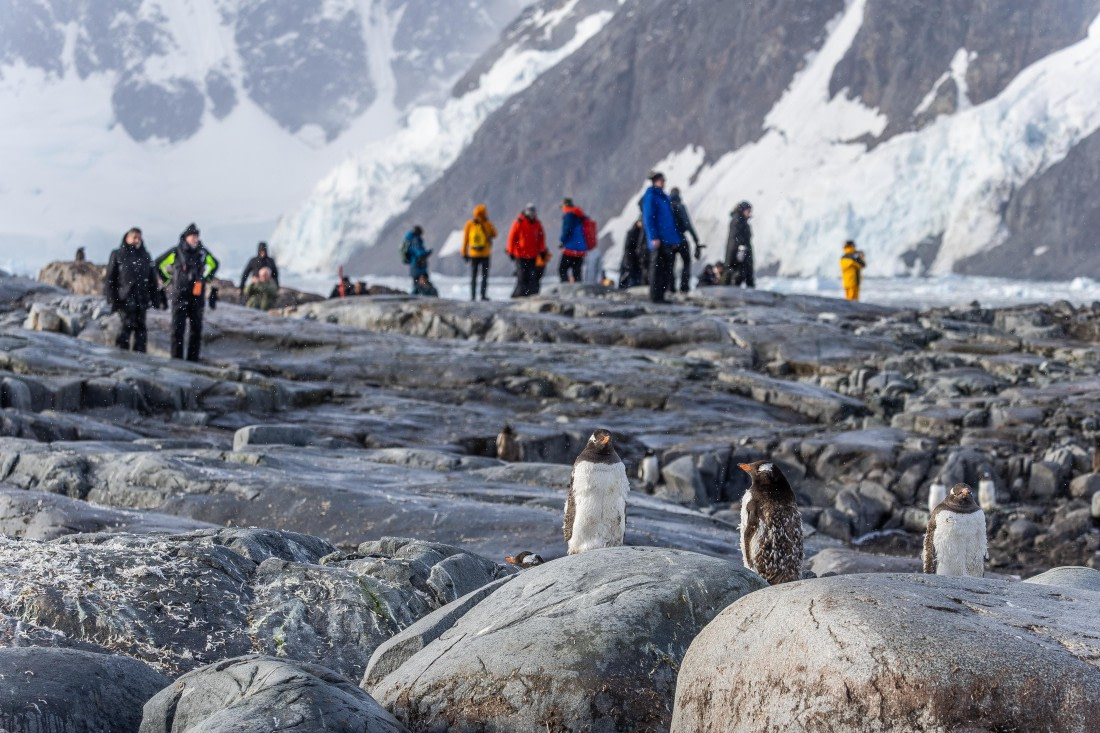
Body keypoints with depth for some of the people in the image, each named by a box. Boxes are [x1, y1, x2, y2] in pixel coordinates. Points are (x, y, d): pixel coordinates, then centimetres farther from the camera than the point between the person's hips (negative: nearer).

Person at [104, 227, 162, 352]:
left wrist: (155, 298, 11)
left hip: (141, 299, 4)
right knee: (128, 325, -14)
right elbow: (110, 279, 1)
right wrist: (112, 299, -7)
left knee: (141, 328, 2)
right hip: (125, 299, -4)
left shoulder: (145, 256, 16)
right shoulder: (118, 255, 4)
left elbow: (152, 279, 18)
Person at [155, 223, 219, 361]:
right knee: (178, 328, -6)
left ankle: (193, 359, 11)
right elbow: (158, 264, 8)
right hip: (180, 296, -4)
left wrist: (206, 277, 15)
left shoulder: (202, 252, 7)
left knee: (196, 329, 5)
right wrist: (168, 280, 6)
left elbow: (214, 264, 28)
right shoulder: (176, 252, -3)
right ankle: (176, 359, -3)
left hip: (197, 296, 4)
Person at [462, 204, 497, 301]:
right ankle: (483, 295, -1)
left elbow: (465, 240, 0)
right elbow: (494, 235, 9)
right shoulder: (488, 225, -9)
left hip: (473, 254, 2)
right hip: (485, 254, -2)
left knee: (473, 276, 9)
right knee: (484, 276, 5)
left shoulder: (469, 225, -5)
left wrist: (464, 253, 7)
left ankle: (473, 296, 5)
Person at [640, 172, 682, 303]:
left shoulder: (663, 196, 18)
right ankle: (655, 296, -3)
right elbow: (648, 218, -13)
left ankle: (660, 296, 12)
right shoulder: (651, 196, -7)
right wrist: (654, 237, -20)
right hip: (659, 240, -8)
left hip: (668, 240, 9)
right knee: (658, 267, -7)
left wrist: (675, 238, 19)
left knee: (667, 267, 8)